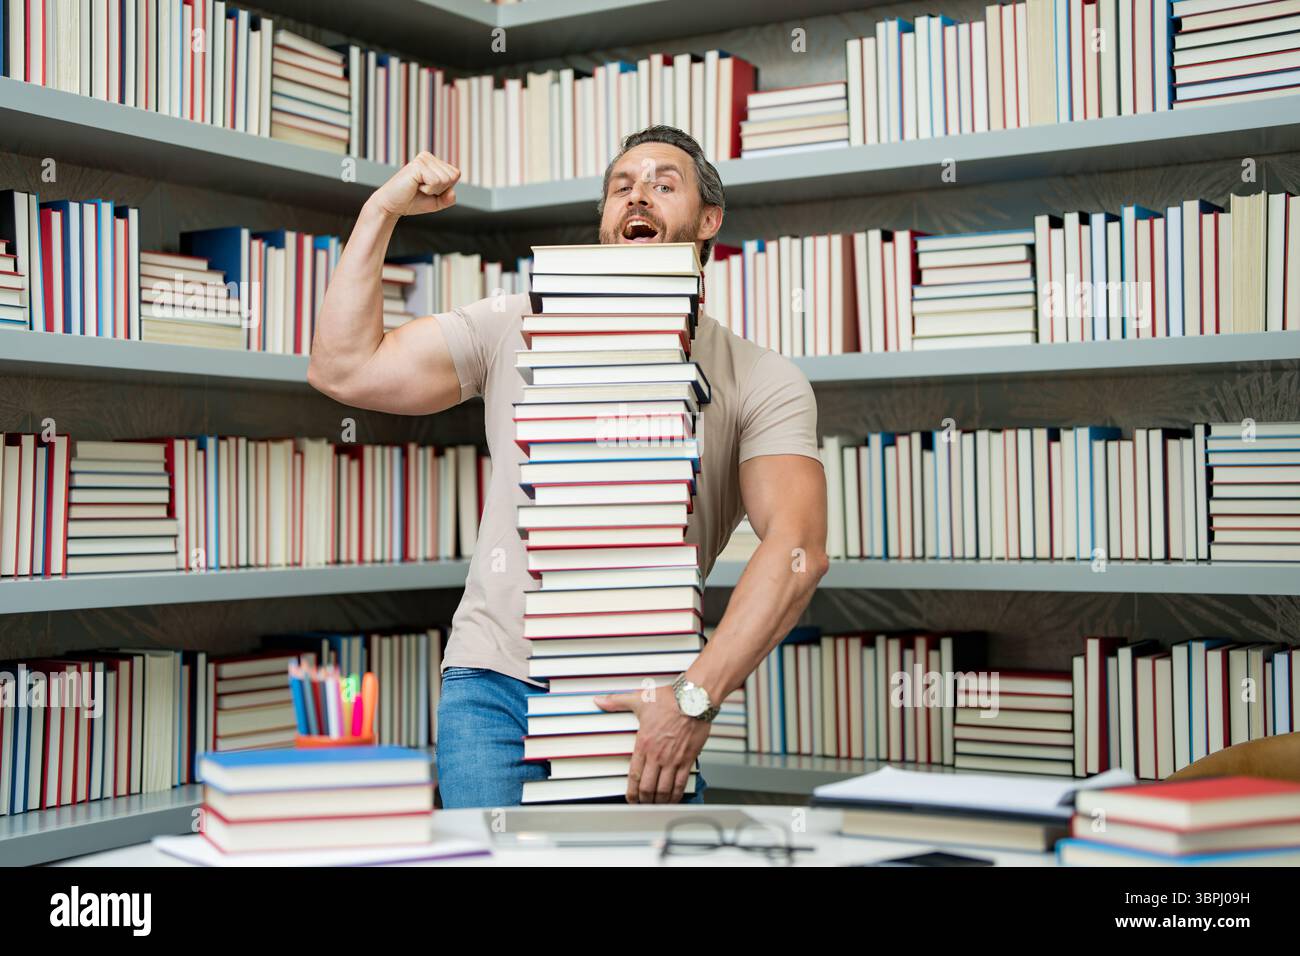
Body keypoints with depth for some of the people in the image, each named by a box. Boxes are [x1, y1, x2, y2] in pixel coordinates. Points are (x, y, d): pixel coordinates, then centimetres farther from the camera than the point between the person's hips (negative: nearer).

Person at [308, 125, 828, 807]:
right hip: (494, 686, 1)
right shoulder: (519, 327, 11)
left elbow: (797, 550, -11)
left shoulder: (763, 382, 3)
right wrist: (381, 210, 4)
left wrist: (696, 697, -22)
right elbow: (344, 370, 7)